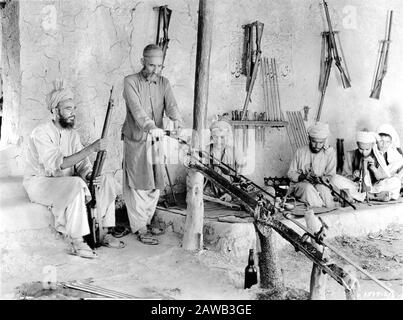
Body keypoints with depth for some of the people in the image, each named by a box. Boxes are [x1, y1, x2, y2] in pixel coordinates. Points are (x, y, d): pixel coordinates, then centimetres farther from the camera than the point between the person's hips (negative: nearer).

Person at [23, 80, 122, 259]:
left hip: (65, 182, 8)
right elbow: (57, 164, -32)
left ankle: (103, 233, -6)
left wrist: (90, 175, -23)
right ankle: (77, 244, -29)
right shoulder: (41, 133, -19)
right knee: (76, 183, -36)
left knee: (106, 180, -9)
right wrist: (92, 148, -36)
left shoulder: (72, 134, 6)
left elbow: (82, 164, 1)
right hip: (39, 182, -7)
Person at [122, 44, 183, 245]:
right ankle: (139, 229, 9)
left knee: (155, 185, 11)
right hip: (135, 140, -5)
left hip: (155, 141, 5)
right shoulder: (131, 82, -9)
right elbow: (137, 110, -24)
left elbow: (171, 105, -9)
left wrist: (176, 119, -33)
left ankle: (145, 222, 28)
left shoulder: (163, 83, 7)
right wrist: (152, 127, -42)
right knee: (138, 185, -2)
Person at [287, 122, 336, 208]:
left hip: (321, 185, 0)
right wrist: (303, 176, -16)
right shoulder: (300, 151, 1)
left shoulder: (330, 152, 0)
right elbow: (290, 173, 4)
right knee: (308, 187, -34)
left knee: (321, 187, -36)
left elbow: (330, 176, 1)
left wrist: (321, 179, -22)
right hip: (301, 184, 1)